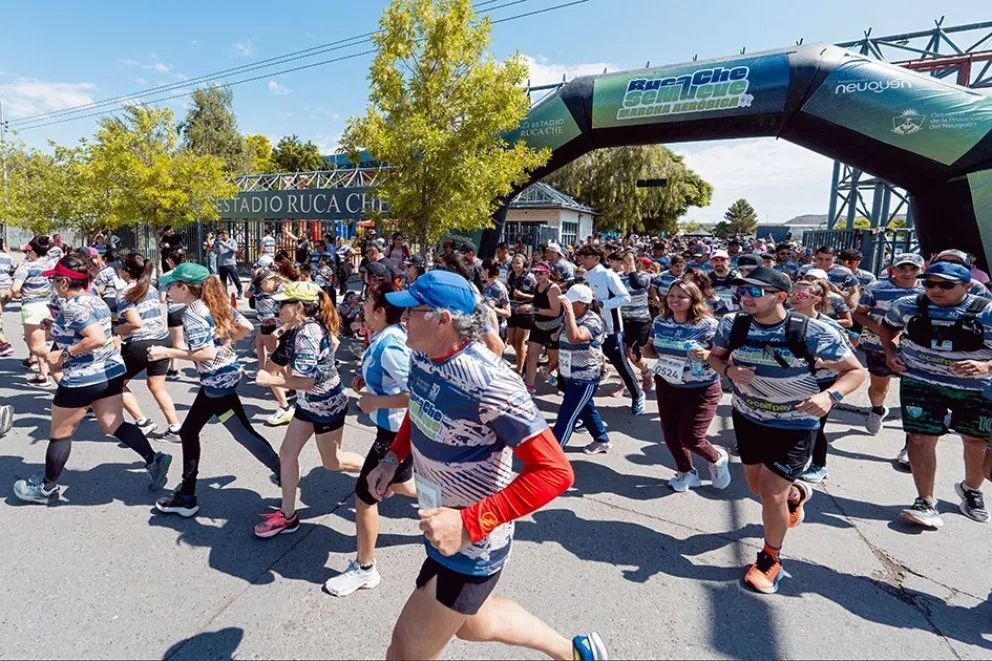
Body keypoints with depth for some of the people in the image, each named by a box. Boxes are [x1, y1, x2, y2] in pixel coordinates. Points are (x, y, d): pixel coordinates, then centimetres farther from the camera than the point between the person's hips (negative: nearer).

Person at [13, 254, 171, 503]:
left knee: (60, 435, 12)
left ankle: (47, 488, 29)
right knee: (114, 425, 13)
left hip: (82, 380, -8)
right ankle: (154, 460, 1)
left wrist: (64, 354, -19)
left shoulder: (72, 308, -19)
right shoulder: (97, 301, 7)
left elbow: (97, 339, -30)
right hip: (112, 371, 8)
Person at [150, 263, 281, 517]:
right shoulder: (216, 303, 6)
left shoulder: (192, 313, -18)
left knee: (244, 434, 1)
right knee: (188, 431, 18)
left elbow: (207, 354, -24)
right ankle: (186, 496, 30)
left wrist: (166, 352, -17)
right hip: (216, 380, 10)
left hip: (218, 382, -10)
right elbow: (246, 327, 8)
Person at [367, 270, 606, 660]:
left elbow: (555, 472, -30)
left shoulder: (487, 382, -32)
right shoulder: (422, 355, -7)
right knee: (470, 624, 29)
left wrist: (470, 524, -33)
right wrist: (393, 458, 1)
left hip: (471, 542, -8)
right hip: (443, 525, 9)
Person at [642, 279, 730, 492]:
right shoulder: (660, 321, -4)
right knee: (670, 435, 12)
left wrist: (707, 355, -35)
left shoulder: (708, 324, -19)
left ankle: (718, 459, 34)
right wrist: (644, 350, -14)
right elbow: (651, 348, 9)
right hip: (666, 386, 5)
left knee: (690, 438, -1)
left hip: (700, 390, -5)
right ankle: (686, 472, 39)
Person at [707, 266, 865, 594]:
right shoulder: (732, 324, -13)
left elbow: (855, 371, -14)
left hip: (795, 425, -4)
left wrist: (830, 395, -33)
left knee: (771, 492, -6)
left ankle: (770, 561, 21)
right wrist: (729, 370, -19)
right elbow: (714, 356, 4)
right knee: (757, 487, 19)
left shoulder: (812, 331, -24)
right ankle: (795, 493, 56)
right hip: (748, 418, 5)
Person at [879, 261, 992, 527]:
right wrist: (890, 351, 2)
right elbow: (887, 326, 15)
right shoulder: (907, 305, -6)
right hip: (920, 382, 0)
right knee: (921, 438, -6)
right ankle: (925, 502, 4)